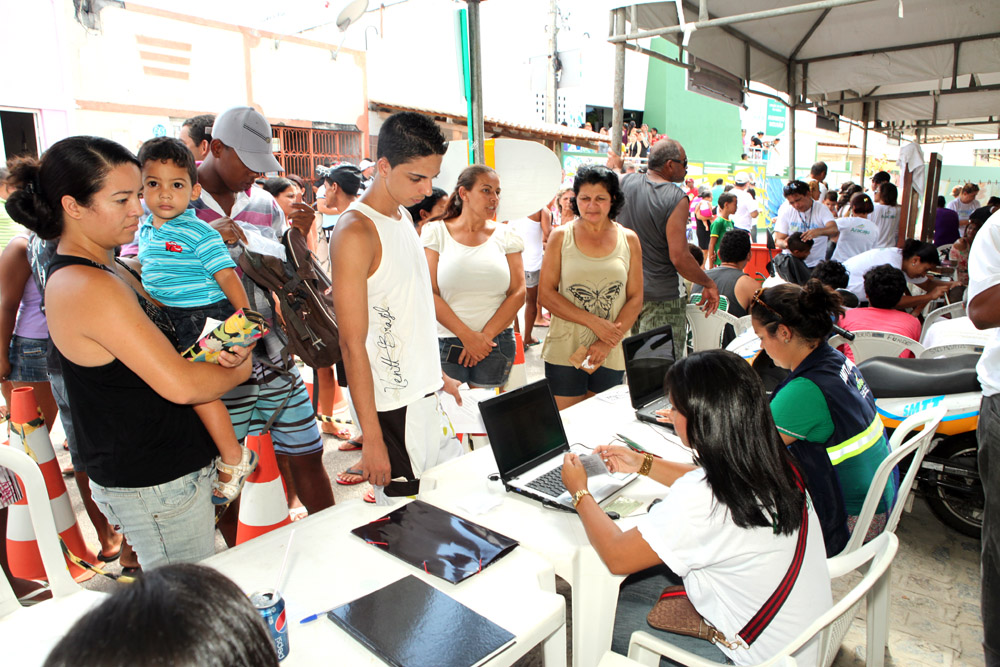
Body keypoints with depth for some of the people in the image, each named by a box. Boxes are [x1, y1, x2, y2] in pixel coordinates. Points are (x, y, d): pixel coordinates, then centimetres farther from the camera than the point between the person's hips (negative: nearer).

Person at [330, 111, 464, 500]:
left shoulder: (404, 216, 9)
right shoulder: (355, 232, -18)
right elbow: (352, 344, -19)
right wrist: (372, 439, -19)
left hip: (424, 391, 8)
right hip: (392, 406, -8)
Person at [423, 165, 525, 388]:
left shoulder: (506, 235, 7)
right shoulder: (436, 232, 1)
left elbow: (518, 293, 2)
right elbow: (429, 293, -5)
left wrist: (486, 335, -8)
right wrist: (466, 336, -12)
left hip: (496, 344, 2)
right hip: (446, 342, -1)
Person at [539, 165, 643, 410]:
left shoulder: (629, 239, 6)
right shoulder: (561, 236, 1)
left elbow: (635, 299, 3)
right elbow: (545, 294, -5)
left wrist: (607, 343, -10)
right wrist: (594, 322, -14)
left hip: (612, 355, 2)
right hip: (564, 352, -2)